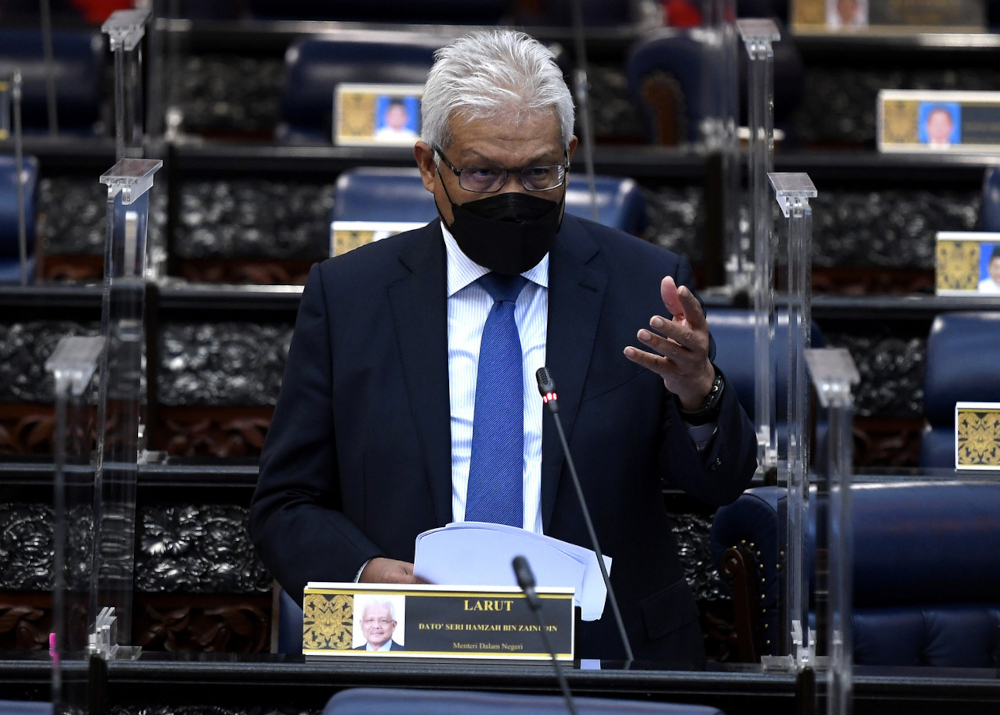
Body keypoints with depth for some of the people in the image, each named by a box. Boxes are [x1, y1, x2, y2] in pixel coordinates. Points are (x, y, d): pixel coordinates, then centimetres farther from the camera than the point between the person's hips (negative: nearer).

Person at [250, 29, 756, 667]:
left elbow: (721, 483, 5)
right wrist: (362, 572, -11)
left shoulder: (644, 284, 8)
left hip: (609, 664, 1)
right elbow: (286, 506, 11)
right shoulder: (346, 296, 9)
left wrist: (698, 395, -18)